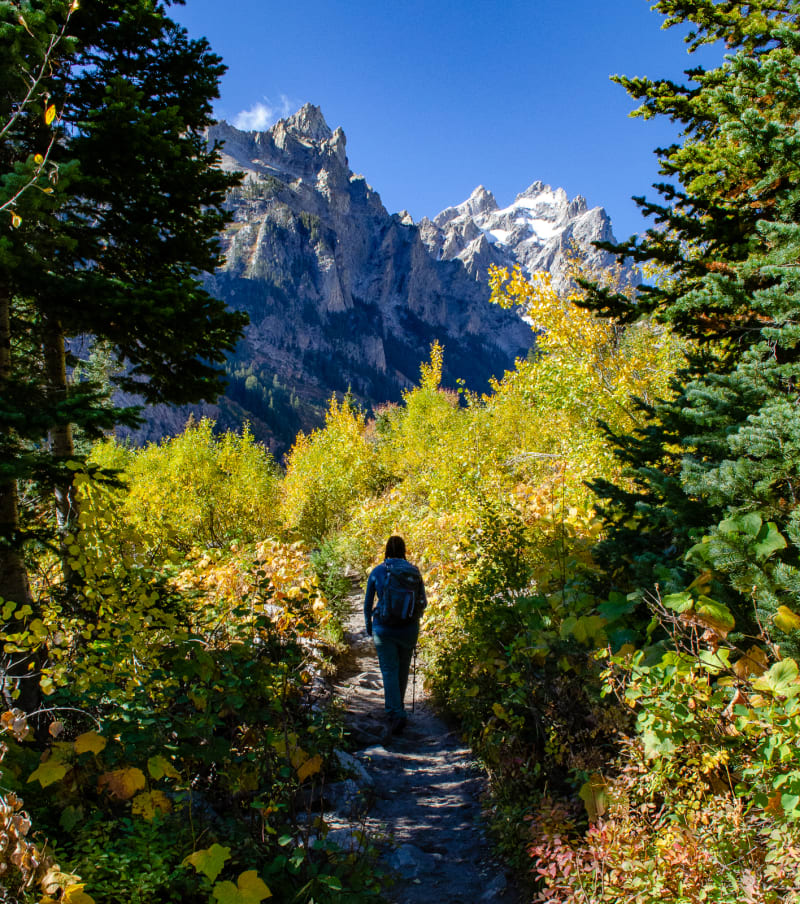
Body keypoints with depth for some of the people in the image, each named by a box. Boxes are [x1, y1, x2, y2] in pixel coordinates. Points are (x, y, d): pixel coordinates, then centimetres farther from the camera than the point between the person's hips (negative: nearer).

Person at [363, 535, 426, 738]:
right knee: (403, 670, 18)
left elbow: (368, 603, 5)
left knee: (389, 671, -1)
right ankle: (397, 709, 33)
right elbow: (423, 601, 5)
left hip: (384, 628, -2)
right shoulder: (414, 571, -1)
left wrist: (368, 625, 21)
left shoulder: (377, 572, -2)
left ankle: (396, 714, -16)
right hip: (409, 628, 2)